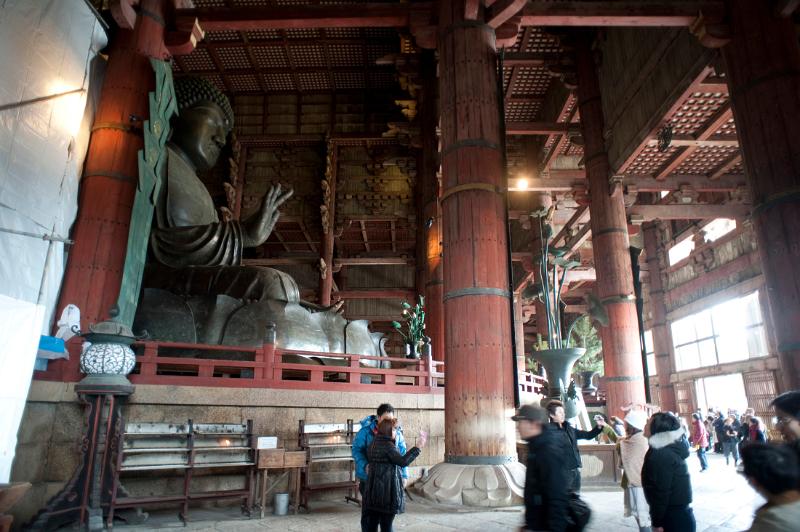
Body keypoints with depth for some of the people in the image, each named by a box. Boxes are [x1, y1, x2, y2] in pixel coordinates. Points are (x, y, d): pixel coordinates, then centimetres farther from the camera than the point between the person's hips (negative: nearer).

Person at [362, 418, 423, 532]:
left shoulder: (373, 444, 10)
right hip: (387, 491, -7)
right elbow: (403, 461, -23)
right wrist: (418, 447, -20)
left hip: (373, 489, 8)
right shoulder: (387, 445, -16)